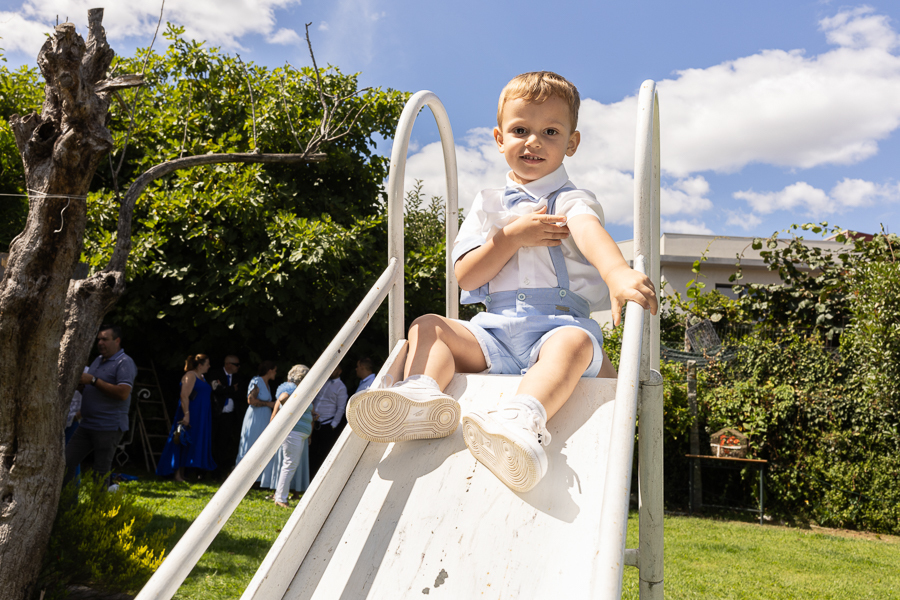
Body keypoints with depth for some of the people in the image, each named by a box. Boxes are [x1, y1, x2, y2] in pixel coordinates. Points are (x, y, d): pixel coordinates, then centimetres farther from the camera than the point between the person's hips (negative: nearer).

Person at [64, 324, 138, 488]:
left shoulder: (124, 363, -10)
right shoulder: (98, 360, 18)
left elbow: (123, 393, -23)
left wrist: (93, 380, -20)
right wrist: (79, 381, 3)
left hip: (109, 428, -8)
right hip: (86, 425, 9)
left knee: (101, 472, -2)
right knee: (66, 463, 6)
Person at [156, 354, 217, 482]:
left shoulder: (201, 377, 18)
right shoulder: (190, 376, -10)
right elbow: (184, 396, -19)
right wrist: (186, 414, -25)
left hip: (201, 417, 10)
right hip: (190, 415, -9)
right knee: (184, 443, -7)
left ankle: (182, 474, 13)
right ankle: (178, 475, -4)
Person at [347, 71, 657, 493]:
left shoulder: (572, 200, 6)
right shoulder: (488, 205, 17)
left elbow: (591, 233, -21)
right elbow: (464, 277, 6)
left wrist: (619, 272, -44)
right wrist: (512, 237, -9)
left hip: (559, 322, -4)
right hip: (495, 331, 4)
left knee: (575, 342, -36)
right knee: (427, 327, -12)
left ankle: (521, 420, -63)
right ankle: (421, 394, -42)